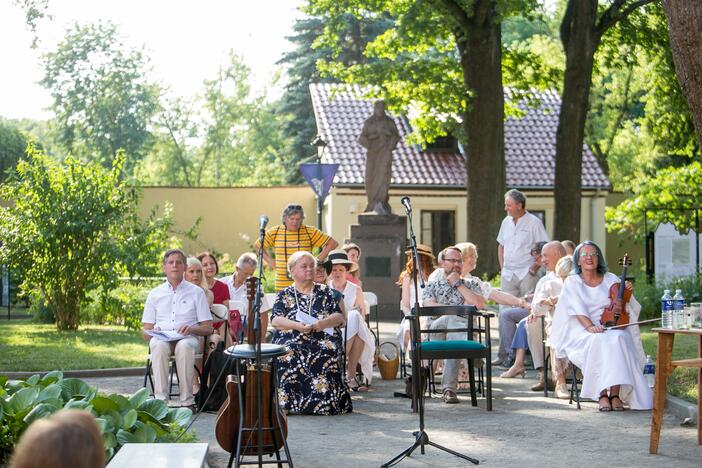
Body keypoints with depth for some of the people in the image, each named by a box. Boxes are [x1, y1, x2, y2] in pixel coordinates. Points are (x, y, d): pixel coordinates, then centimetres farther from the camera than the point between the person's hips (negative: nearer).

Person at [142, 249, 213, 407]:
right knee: (159, 346, -36)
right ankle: (160, 400, -38)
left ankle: (187, 400, -35)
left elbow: (208, 328, 9)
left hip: (188, 338, -1)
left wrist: (192, 329, -12)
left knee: (184, 346, -38)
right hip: (161, 337, 1)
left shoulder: (196, 292, 14)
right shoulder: (155, 294, 19)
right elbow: (145, 330, 16)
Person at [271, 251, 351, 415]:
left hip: (324, 339, 0)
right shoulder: (284, 295, 18)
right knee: (288, 353, -35)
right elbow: (275, 320, 3)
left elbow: (339, 317, 9)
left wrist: (322, 324, -13)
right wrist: (297, 325, -16)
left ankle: (323, 401, -30)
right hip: (291, 339, 0)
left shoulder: (325, 292, 19)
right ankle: (289, 401, -32)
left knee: (326, 352, -35)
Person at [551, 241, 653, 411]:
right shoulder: (572, 282, 10)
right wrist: (590, 326, -23)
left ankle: (616, 393, -34)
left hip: (612, 328, 2)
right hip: (583, 333, -2)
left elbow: (622, 308, 15)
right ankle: (602, 394, -35)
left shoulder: (611, 279, 16)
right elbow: (578, 310, -6)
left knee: (619, 339, -33)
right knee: (600, 341, -36)